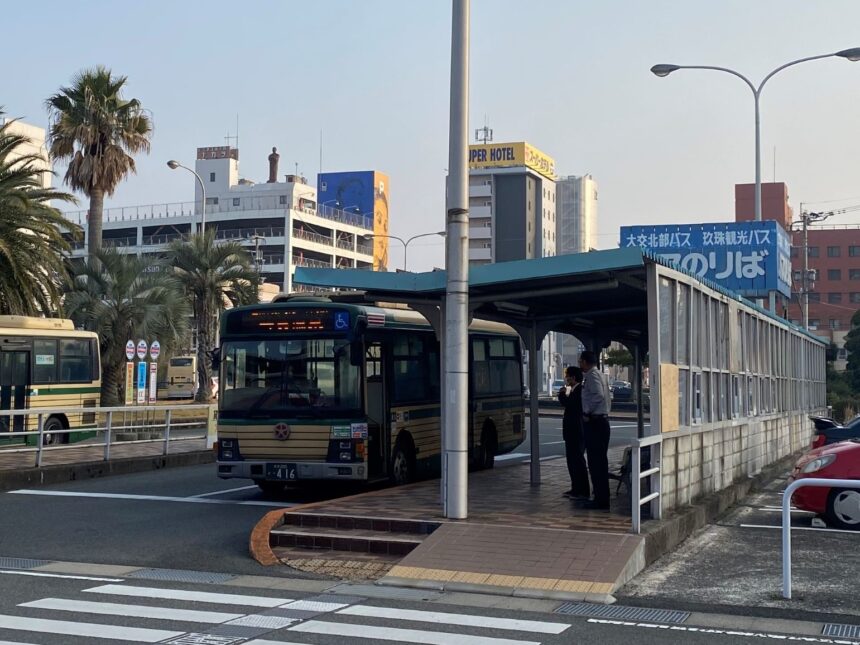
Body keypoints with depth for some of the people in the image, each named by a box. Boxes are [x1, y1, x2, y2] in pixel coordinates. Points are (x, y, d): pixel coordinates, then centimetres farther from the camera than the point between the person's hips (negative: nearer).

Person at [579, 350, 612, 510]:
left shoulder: (592, 375, -12)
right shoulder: (598, 374, 18)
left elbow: (598, 395, -25)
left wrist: (587, 412, -16)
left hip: (594, 422, -10)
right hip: (602, 420, 10)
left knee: (595, 462, -7)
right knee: (601, 461, 14)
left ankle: (601, 501, -5)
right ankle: (602, 498, 19)